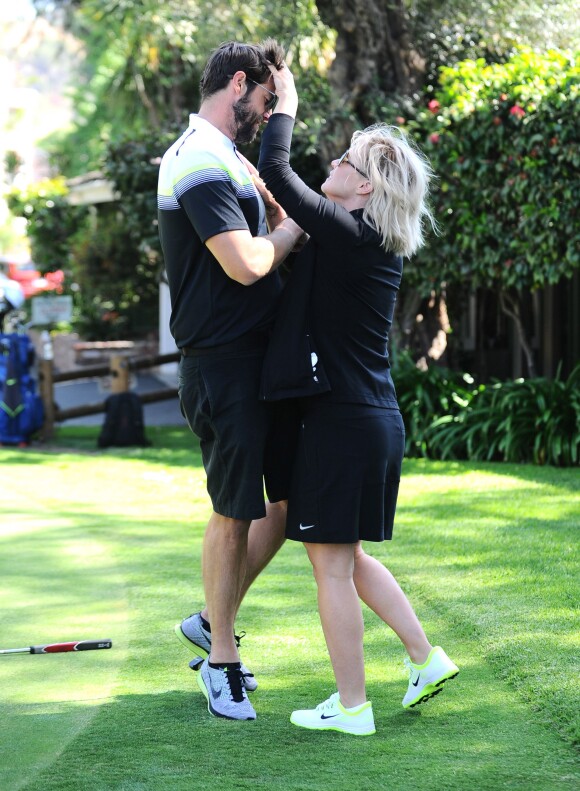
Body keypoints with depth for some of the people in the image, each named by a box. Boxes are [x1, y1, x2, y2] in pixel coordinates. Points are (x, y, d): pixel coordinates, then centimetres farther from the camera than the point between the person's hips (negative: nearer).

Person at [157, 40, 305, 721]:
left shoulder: (223, 158, 17)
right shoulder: (202, 162, -16)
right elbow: (247, 263, -25)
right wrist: (293, 228, -8)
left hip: (261, 359, 10)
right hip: (224, 364, -10)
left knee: (290, 497, 13)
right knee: (234, 513, 0)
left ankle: (213, 622, 26)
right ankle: (221, 658, 14)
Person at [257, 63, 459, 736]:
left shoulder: (347, 232, -15)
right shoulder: (380, 245, 11)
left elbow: (275, 171, -16)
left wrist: (286, 107, -3)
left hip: (343, 420, -9)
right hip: (377, 418, 9)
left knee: (331, 565, 0)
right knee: (347, 557, 20)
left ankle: (351, 706, 6)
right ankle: (425, 659, 21)